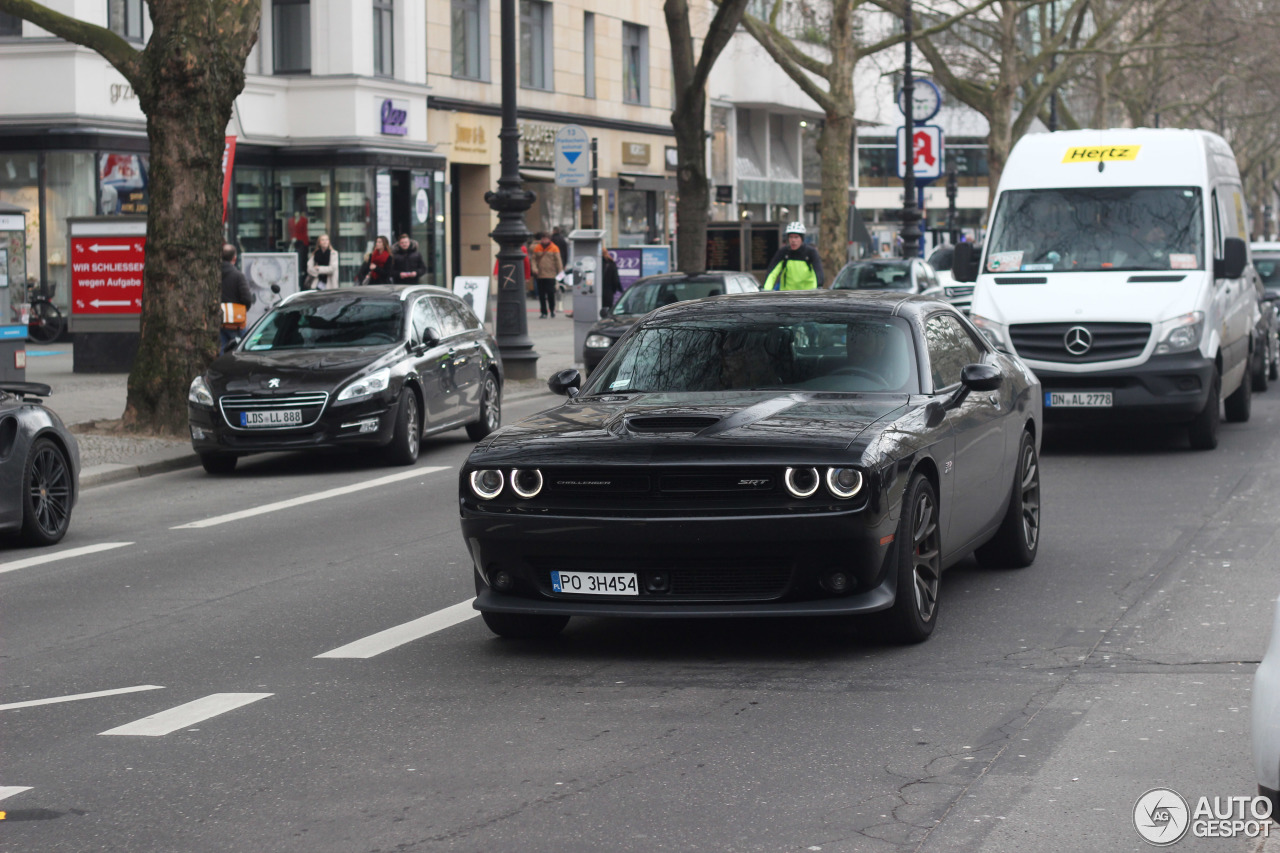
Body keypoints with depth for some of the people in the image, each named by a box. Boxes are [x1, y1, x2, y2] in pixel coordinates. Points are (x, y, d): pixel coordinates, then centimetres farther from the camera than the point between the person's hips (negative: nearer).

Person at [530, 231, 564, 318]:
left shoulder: (554, 248, 1)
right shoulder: (537, 248, 8)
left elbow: (558, 261, 2)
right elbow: (533, 259, 9)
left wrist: (560, 272, 0)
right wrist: (534, 268, -7)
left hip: (551, 275, -3)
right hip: (540, 275, 3)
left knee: (551, 293, -5)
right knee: (541, 294, 3)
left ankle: (552, 309, 15)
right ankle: (544, 312, 11)